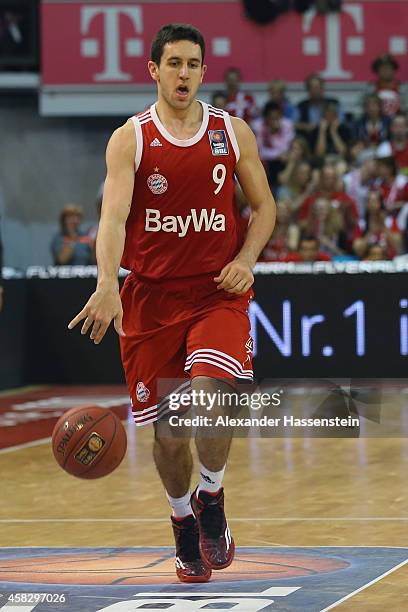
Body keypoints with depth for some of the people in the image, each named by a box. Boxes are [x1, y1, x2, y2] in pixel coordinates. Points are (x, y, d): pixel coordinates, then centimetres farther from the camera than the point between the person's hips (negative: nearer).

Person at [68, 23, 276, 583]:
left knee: (208, 399, -23)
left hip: (218, 292, 0)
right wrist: (107, 285, -32)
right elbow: (113, 215, -16)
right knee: (167, 429, 3)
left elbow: (264, 206, 13)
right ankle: (183, 522, 31)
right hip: (152, 296, 0)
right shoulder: (130, 139, -3)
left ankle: (211, 499, 6)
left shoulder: (233, 132, 4)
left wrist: (246, 259, -6)